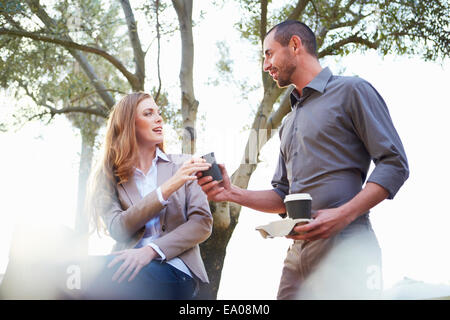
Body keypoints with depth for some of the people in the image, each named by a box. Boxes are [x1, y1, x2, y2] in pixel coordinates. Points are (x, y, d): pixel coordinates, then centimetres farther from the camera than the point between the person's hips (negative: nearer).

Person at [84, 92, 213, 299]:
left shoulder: (183, 165, 12)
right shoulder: (109, 177, 11)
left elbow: (203, 223, 2)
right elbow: (117, 229, -4)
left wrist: (151, 251, -14)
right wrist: (167, 188, -14)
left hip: (175, 268, -1)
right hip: (131, 264, 2)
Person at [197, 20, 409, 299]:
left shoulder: (350, 91, 1)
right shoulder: (289, 123, 25)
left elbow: (394, 164, -8)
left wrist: (342, 215, -19)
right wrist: (233, 193, 7)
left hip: (345, 248, -7)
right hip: (298, 254, 7)